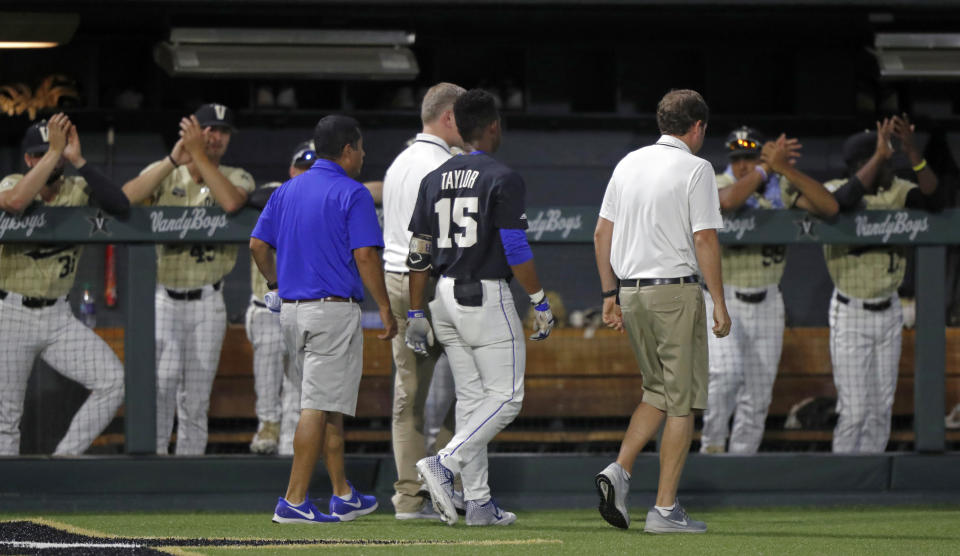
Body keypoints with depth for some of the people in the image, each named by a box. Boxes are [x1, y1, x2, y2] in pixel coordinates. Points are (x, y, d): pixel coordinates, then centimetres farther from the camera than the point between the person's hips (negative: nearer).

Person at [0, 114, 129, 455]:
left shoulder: (78, 190, 1)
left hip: (58, 318, 3)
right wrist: (54, 153, -29)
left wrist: (77, 160, -22)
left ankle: (65, 458, -8)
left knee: (112, 381, -14)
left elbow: (121, 206, -19)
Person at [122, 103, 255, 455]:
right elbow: (125, 198, -16)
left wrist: (199, 155, -20)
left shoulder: (236, 178, 5)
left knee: (196, 400, 4)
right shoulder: (163, 174, 4)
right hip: (163, 299, -1)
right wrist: (174, 159, -20)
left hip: (206, 305, 1)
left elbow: (231, 203, -21)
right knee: (161, 384, -17)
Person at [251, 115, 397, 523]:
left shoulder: (287, 191, 12)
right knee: (320, 408, -7)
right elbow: (365, 256, -14)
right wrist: (385, 309, -9)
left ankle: (343, 496, 22)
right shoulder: (352, 194, -8)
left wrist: (276, 284, 24)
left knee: (329, 405, 17)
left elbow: (257, 245, 10)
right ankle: (293, 501, -13)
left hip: (290, 310, 7)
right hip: (334, 309, -7)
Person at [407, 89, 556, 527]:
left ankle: (478, 502, 7)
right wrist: (541, 304, -5)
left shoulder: (435, 180, 9)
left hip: (445, 295, 7)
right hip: (487, 295, -7)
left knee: (471, 399, 10)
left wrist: (416, 315, 13)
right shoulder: (502, 179, -9)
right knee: (506, 396, 0)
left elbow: (419, 253, 9)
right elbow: (516, 250, -13)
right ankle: (444, 464, -17)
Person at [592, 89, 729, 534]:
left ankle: (619, 471, 0)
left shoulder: (628, 164, 11)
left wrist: (610, 294, 17)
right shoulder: (695, 169, -7)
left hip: (631, 292, 6)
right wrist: (719, 303, -9)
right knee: (682, 401, 0)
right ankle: (665, 509, -3)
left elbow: (602, 233, 12)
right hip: (675, 288, -6)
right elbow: (704, 239, -13)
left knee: (658, 393, 20)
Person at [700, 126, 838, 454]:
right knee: (727, 372, -23)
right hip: (723, 301, -4)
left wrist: (786, 169, -20)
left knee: (758, 396, 5)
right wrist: (767, 167, -25)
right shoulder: (717, 185, -8)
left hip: (767, 304, 4)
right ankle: (712, 446, -6)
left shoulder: (782, 187, 2)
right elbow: (728, 201, -34)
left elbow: (829, 207, -13)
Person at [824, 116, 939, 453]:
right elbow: (845, 200, -37)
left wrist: (912, 153, -29)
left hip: (889, 311, 5)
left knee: (882, 408, 9)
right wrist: (880, 155, -37)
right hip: (851, 313, -5)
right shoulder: (832, 191, -13)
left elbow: (932, 199, -18)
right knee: (854, 409, -8)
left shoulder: (895, 192, 0)